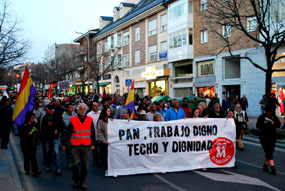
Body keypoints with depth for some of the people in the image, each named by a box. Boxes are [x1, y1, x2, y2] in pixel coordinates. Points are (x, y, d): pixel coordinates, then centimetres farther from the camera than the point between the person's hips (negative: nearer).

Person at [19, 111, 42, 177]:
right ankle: (27, 170, 23)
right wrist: (28, 134, -23)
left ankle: (35, 171, -7)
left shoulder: (34, 124, 5)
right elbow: (21, 135, -9)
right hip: (25, 145, -2)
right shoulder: (23, 125, -9)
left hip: (33, 144, 3)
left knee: (33, 157, -3)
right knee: (26, 157, 9)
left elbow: (37, 134, 12)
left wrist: (36, 131, -10)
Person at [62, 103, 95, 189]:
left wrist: (92, 144, 7)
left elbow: (92, 133, 11)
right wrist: (64, 144, 4)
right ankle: (75, 181, 19)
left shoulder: (90, 120, 6)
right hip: (75, 146, -1)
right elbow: (68, 133, 4)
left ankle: (83, 182, 17)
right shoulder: (73, 120, 1)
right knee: (75, 164, -1)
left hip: (86, 146, 1)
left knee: (85, 165, 3)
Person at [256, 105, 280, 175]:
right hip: (264, 137, -4)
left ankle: (265, 165, 24)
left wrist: (273, 123, -19)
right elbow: (257, 125, -9)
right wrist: (264, 124, -25)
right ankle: (272, 167, -16)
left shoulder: (274, 117, 3)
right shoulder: (262, 117, -6)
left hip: (272, 137, 4)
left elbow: (278, 125, -1)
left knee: (269, 152, 8)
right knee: (268, 152, -11)